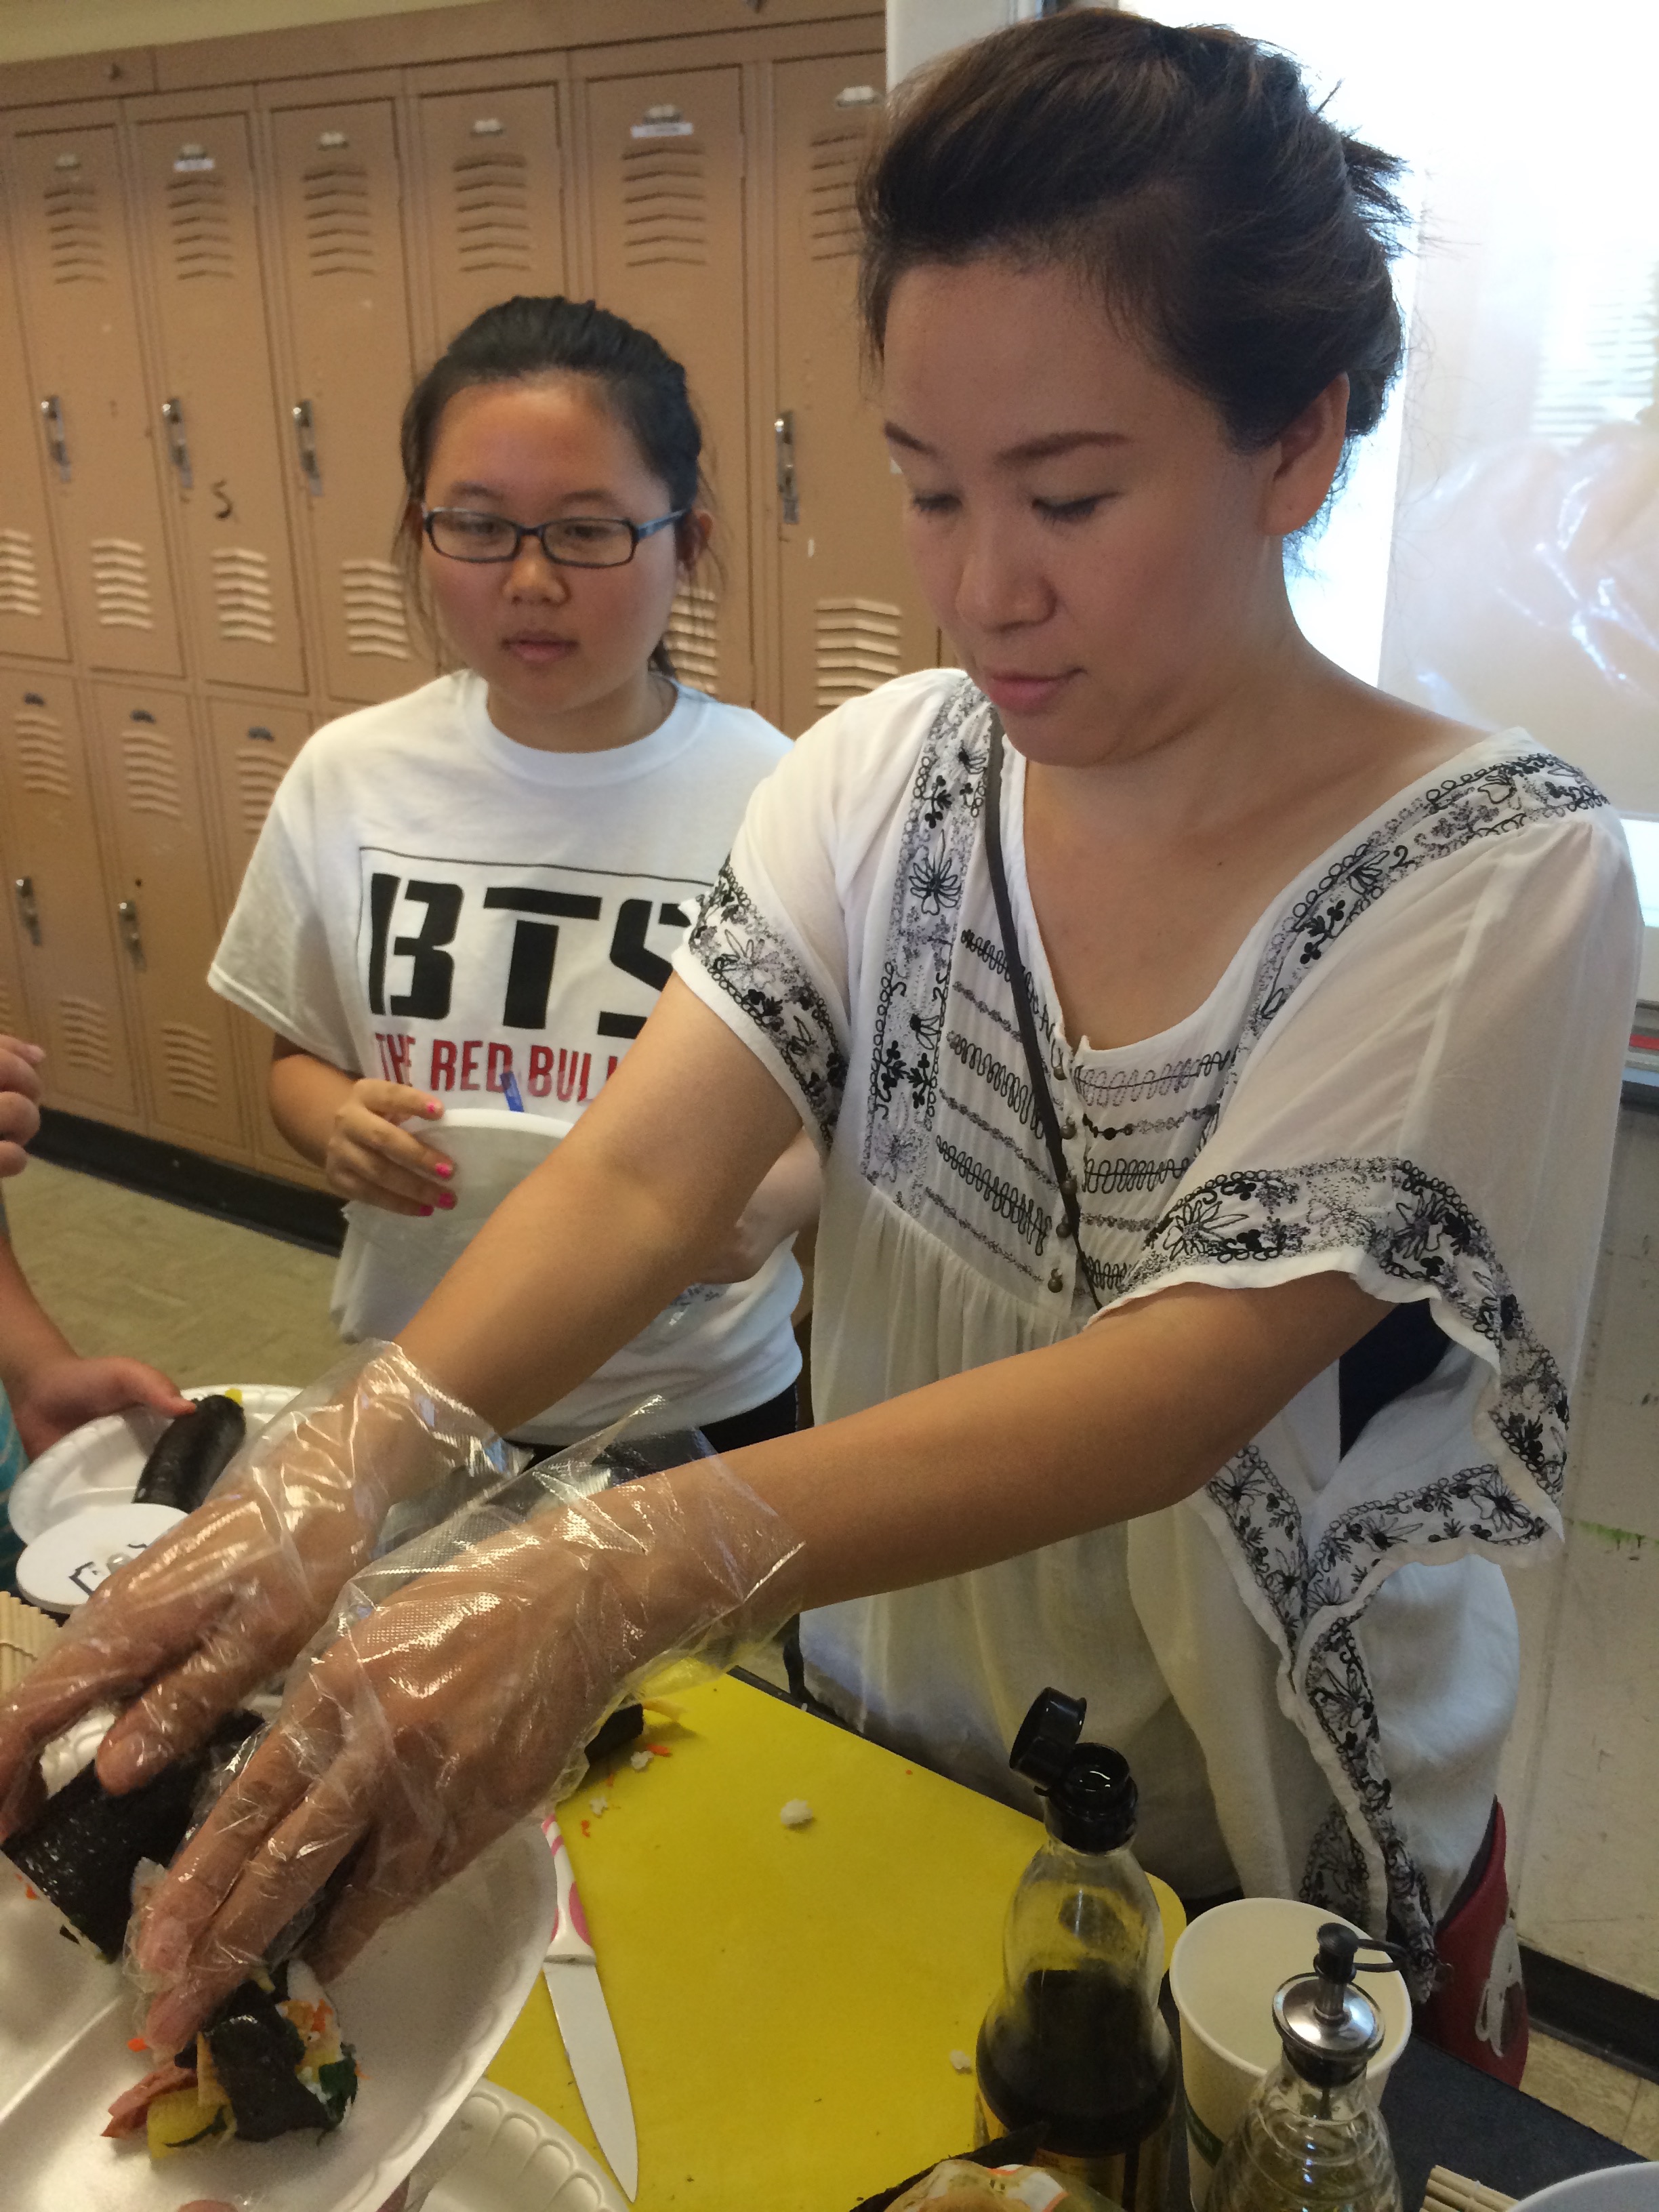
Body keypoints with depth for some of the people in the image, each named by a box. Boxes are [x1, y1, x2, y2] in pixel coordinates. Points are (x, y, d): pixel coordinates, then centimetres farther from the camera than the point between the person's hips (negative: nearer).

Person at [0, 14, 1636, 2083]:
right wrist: (351, 1457, -38)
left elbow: (1190, 1375, -33)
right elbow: (641, 1174, -20)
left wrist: (630, 1567, -46)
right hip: (883, 1759, 4)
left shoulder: (1499, 876, -23)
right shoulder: (881, 776, -10)